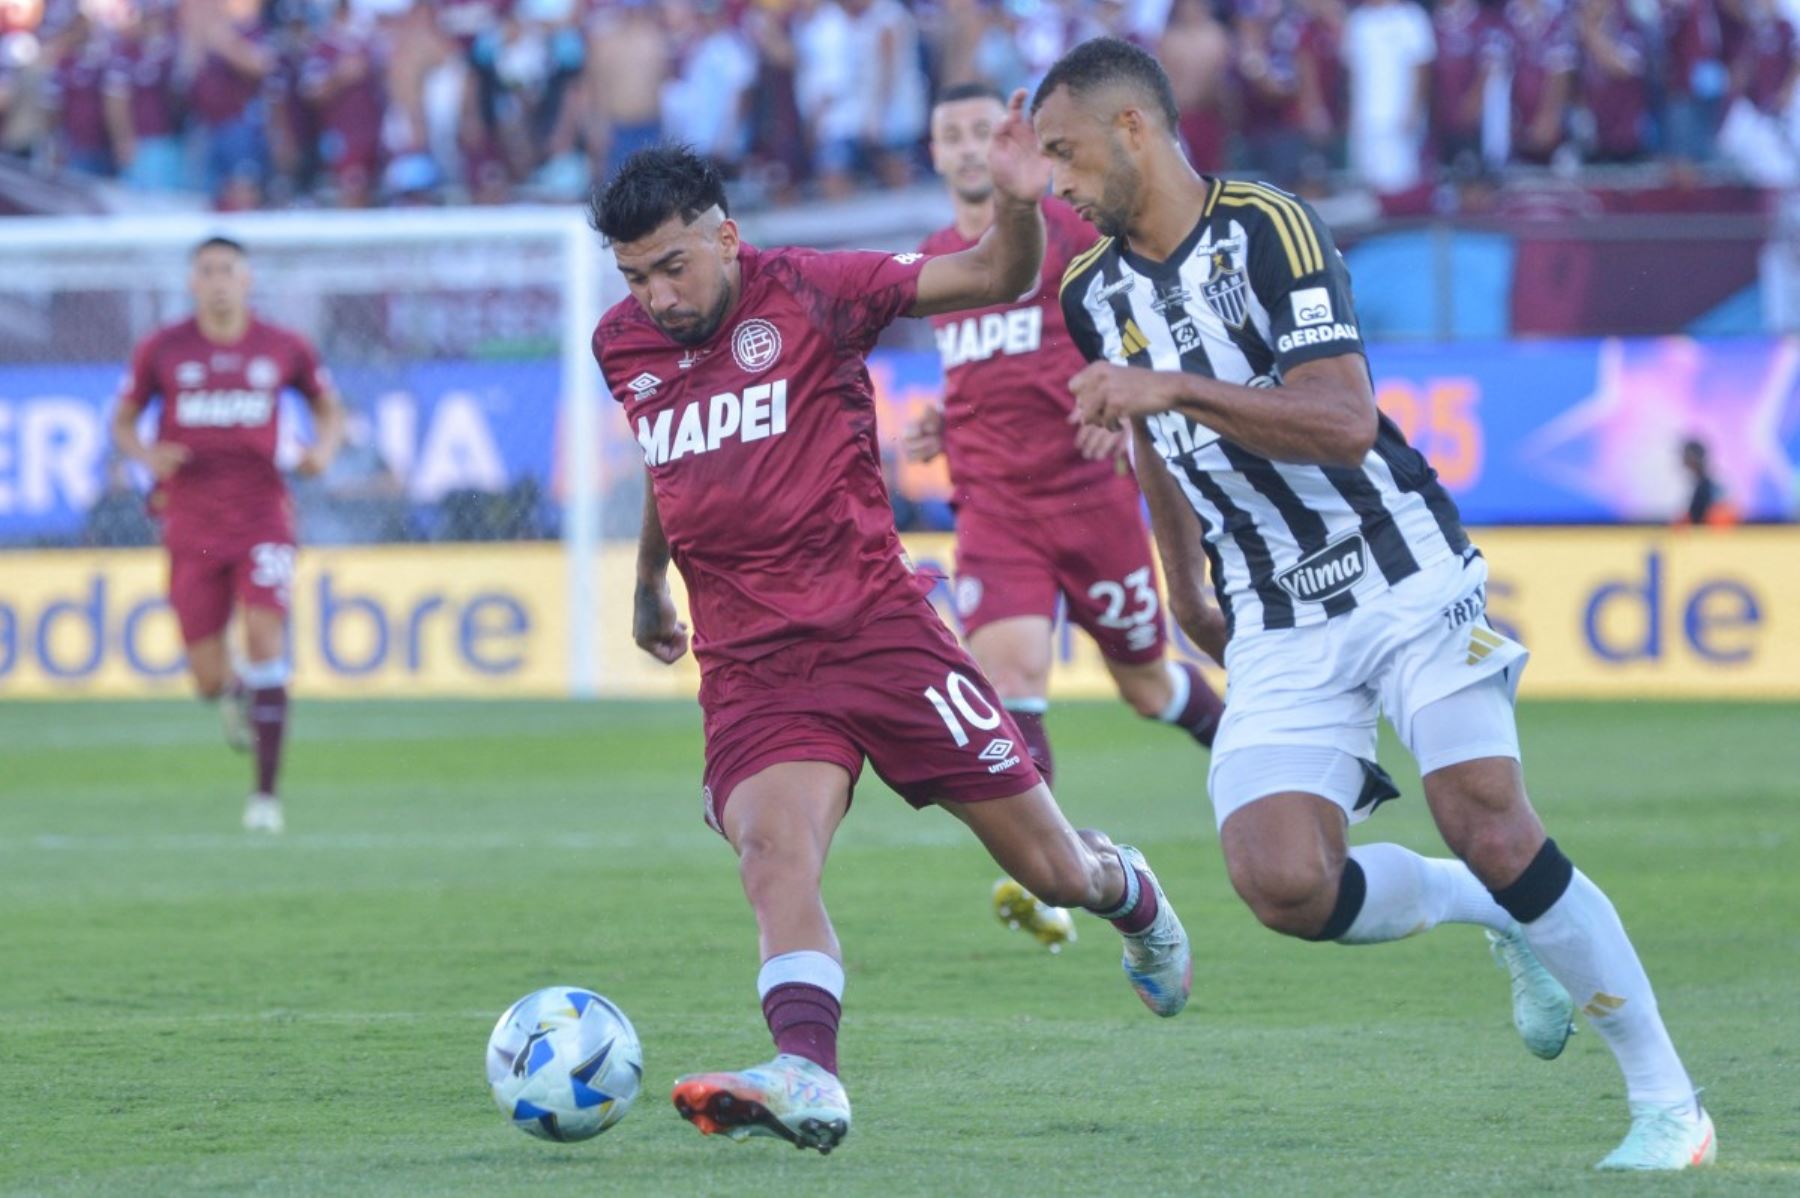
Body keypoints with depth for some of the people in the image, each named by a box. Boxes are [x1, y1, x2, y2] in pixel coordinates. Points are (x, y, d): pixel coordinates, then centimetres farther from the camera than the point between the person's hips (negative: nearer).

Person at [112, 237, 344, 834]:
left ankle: (266, 790, -15)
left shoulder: (286, 349, 3)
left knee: (265, 636, -19)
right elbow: (123, 422, 11)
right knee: (209, 682, 0)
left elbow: (328, 407, 17)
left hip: (262, 516, -1)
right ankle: (236, 694, 40)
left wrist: (324, 448, -4)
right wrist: (146, 454, -11)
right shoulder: (160, 350, 1)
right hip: (192, 527, 1)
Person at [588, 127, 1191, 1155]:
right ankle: (807, 1079, -46)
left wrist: (1019, 209, -30)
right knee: (772, 847, -29)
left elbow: (997, 278, -10)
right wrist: (649, 586, 41)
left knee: (1054, 871, 6)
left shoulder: (808, 294, -6)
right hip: (749, 664, 2)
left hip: (876, 627, -2)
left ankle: (1128, 892, 42)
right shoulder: (622, 346, 7)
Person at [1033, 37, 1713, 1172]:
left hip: (1409, 579, -5)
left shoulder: (1271, 228, -13)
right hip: (1275, 629, 5)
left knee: (1495, 836, -16)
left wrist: (1176, 389, -30)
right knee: (1282, 883, -16)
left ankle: (1667, 1099, -1)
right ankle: (1496, 916, 12)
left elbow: (1346, 424, -24)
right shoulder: (1095, 293, 7)